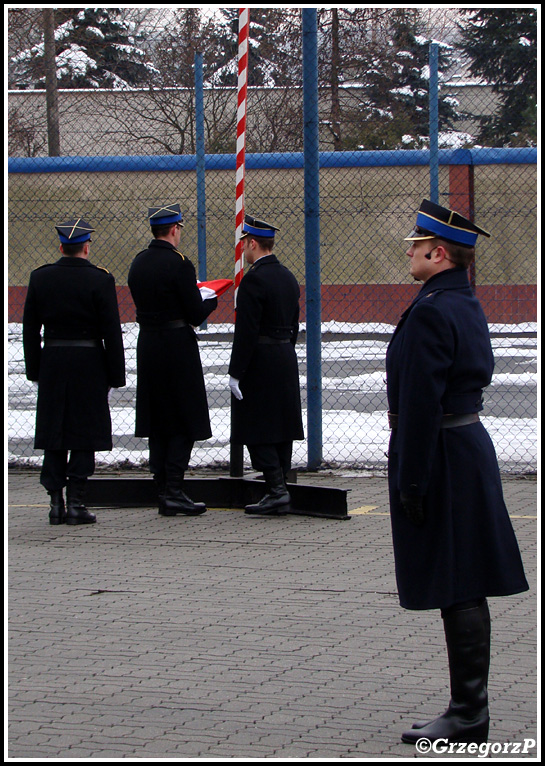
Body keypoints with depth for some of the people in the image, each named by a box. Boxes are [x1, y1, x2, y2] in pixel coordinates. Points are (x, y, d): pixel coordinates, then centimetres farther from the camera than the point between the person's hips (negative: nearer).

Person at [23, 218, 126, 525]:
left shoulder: (40, 278, 2)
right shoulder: (100, 280, -8)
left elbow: (30, 329, 6)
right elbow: (112, 332, -8)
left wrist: (34, 370, 13)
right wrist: (116, 375, -1)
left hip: (52, 364, 3)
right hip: (89, 367, -3)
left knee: (53, 435, 8)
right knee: (85, 435, 2)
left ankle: (56, 502, 7)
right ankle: (75, 502, -1)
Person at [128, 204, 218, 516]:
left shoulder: (138, 263, 8)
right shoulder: (179, 264, -15)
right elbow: (196, 314, -15)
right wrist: (212, 301, 7)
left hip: (147, 346, 7)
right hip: (177, 347, -7)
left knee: (157, 424, 10)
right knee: (184, 423, -1)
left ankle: (163, 491, 11)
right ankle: (175, 491, -8)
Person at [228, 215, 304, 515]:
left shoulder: (253, 279, -16)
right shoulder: (288, 277, 11)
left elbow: (246, 331, -19)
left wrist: (235, 373, -16)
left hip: (260, 364, -9)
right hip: (287, 362, 9)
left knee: (258, 429, -5)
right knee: (281, 426, 10)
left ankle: (276, 489, -11)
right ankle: (280, 489, 13)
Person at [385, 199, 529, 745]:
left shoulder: (431, 311, -17)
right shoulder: (467, 305, 13)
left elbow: (421, 403, -20)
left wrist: (410, 483, -18)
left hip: (440, 455, -10)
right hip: (470, 443, 10)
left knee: (455, 589, -5)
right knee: (465, 589, 12)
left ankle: (467, 718, 0)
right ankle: (469, 712, 18)